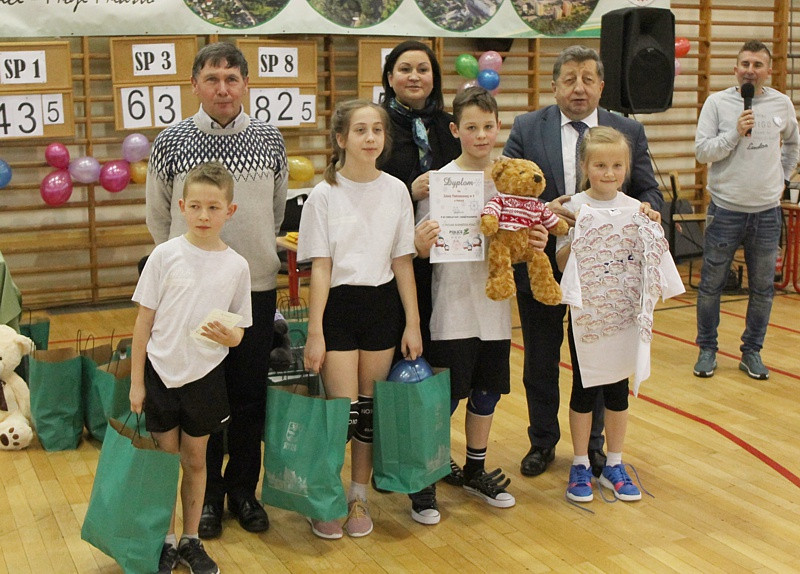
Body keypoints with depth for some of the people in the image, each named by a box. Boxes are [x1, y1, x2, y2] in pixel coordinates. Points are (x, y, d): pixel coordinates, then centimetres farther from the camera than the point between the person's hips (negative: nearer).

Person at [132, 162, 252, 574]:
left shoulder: (236, 266, -4)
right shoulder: (166, 255, -8)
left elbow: (238, 333, 4)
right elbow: (144, 320, -3)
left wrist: (228, 336, -20)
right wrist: (136, 381, -4)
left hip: (205, 376, 1)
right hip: (161, 373, -1)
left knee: (195, 460, 13)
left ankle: (191, 540, 29)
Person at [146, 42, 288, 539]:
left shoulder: (270, 140, 1)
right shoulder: (171, 142, -3)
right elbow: (158, 217, 8)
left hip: (256, 286, 1)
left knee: (251, 394, 9)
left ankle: (243, 488, 27)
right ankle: (209, 494, 24)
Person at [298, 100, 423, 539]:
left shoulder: (396, 191, 3)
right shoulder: (324, 195, -5)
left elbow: (403, 262, 5)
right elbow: (320, 268, -7)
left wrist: (412, 323, 3)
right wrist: (314, 333, -9)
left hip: (382, 305, 3)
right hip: (338, 306, -3)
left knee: (370, 408, 8)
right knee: (344, 412, -4)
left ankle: (359, 497, 24)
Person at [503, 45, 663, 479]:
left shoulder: (629, 132, 2)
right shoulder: (526, 129, -1)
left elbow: (648, 192, 3)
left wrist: (645, 211, -21)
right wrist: (542, 210, -24)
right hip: (541, 265, 0)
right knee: (540, 362, 13)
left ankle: (593, 444, 33)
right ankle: (542, 442, 32)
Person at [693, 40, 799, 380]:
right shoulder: (717, 103, -4)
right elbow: (702, 152, -9)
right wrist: (736, 133, -20)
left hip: (767, 212, 3)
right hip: (726, 210, -2)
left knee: (762, 288, 8)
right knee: (711, 285, 5)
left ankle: (752, 352, 22)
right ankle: (707, 349, 19)